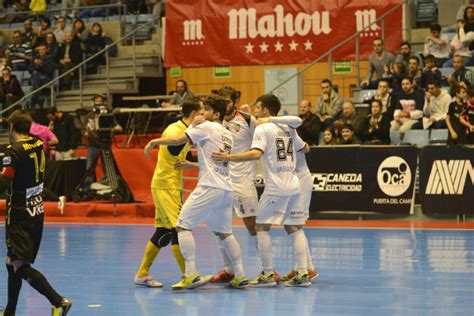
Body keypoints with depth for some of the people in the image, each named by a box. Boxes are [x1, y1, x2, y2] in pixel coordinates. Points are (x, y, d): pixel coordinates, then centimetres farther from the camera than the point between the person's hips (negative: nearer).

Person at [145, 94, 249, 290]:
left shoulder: (207, 127, -4)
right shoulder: (228, 135, 20)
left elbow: (178, 140, -9)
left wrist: (154, 141, 1)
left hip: (209, 187, -8)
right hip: (226, 189, 8)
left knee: (183, 226, -5)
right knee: (224, 232, 17)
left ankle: (191, 275, -13)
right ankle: (240, 277, 13)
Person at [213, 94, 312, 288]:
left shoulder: (263, 129, -7)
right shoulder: (288, 128, 14)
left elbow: (256, 154, -22)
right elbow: (302, 148, 27)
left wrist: (229, 158, -23)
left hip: (276, 186, -7)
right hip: (293, 185, 7)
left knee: (261, 227, 2)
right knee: (294, 228, 11)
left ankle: (268, 274, -1)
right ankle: (302, 274, 5)